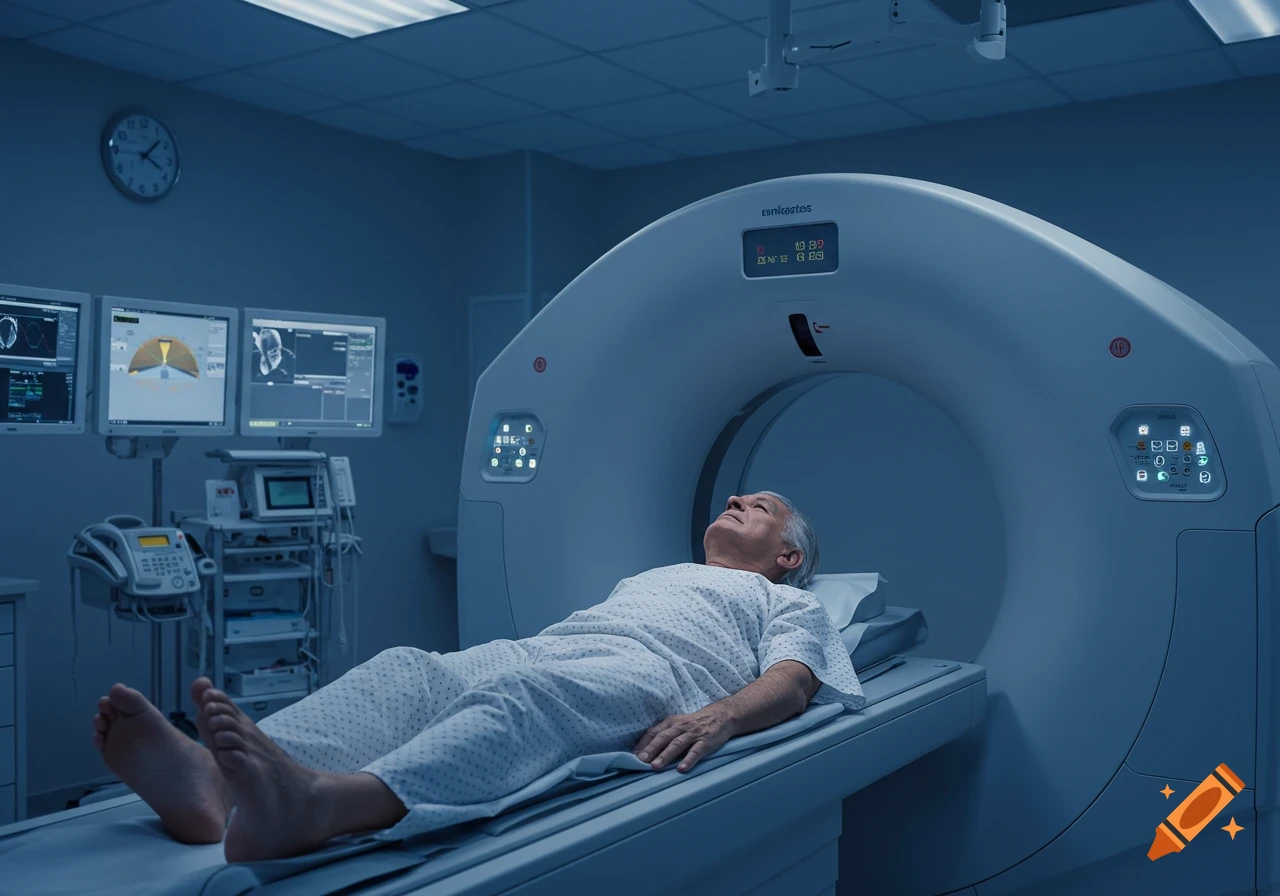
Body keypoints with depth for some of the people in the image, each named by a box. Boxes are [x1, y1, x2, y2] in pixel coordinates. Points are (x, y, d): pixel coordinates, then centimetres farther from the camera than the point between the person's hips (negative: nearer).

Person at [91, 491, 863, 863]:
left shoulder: (790, 605, 26)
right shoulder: (654, 575, 44)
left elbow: (792, 681, 4)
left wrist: (721, 718, -19)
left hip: (653, 677, -6)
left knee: (534, 695, -39)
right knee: (413, 669, -24)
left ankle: (316, 808, -67)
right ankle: (213, 779, -50)